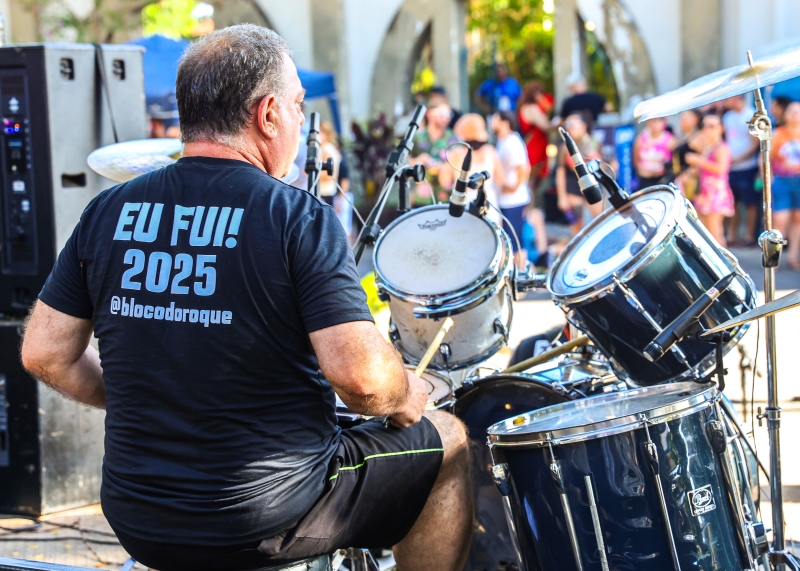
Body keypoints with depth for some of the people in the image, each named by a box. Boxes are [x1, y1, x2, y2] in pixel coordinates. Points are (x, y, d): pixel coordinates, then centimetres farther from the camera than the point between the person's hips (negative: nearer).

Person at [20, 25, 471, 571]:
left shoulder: (109, 212, -1)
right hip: (265, 523, -5)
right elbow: (360, 376, -23)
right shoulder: (299, 218, -15)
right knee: (448, 440, 18)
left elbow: (44, 353, 2)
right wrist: (404, 398, -1)